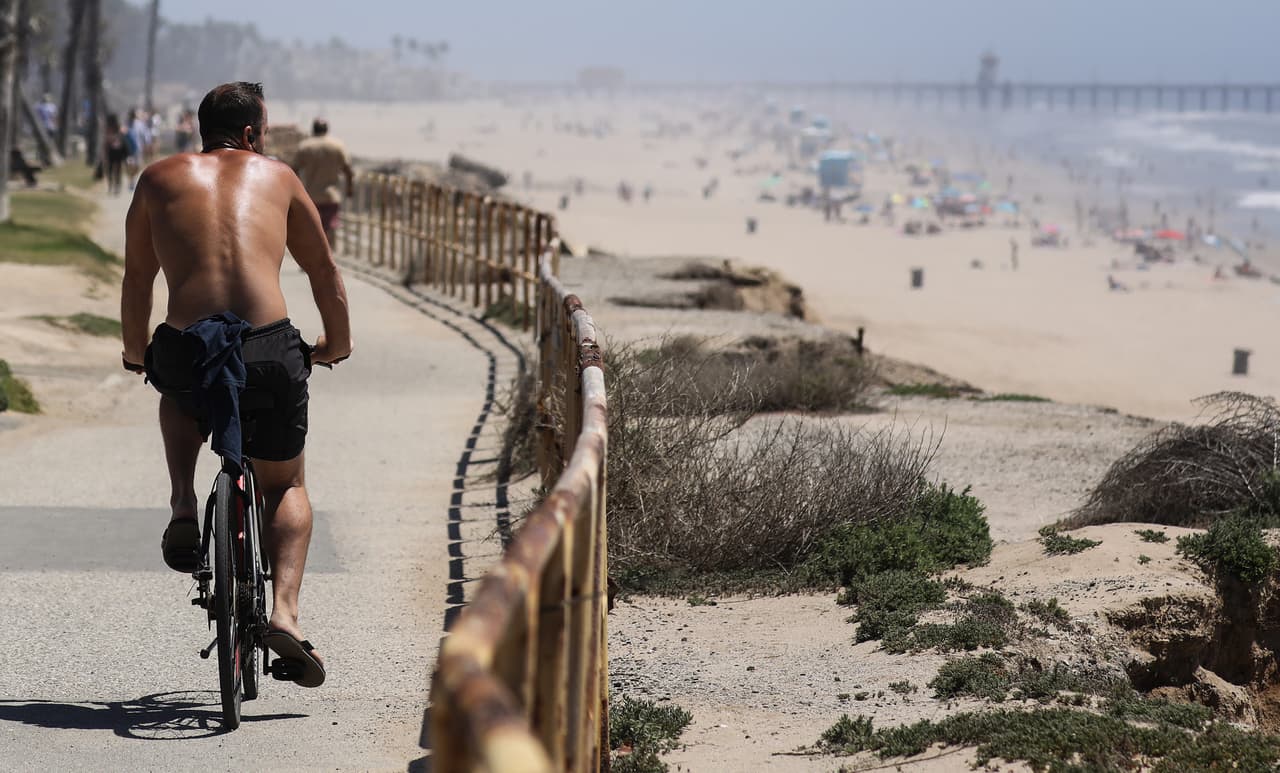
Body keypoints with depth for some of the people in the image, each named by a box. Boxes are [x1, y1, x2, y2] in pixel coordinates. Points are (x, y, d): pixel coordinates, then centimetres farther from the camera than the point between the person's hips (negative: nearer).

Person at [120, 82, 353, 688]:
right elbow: (324, 271, 27)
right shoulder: (277, 176, 19)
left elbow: (136, 280, 24)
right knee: (286, 486, 22)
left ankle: (183, 506, 19)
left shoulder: (159, 178, 18)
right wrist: (337, 343, 44)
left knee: (178, 390, 40)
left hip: (185, 349, 0)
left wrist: (135, 354, 41)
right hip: (269, 352, 0)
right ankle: (284, 611, 1)